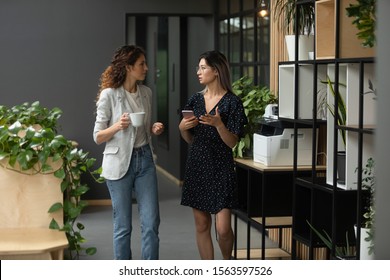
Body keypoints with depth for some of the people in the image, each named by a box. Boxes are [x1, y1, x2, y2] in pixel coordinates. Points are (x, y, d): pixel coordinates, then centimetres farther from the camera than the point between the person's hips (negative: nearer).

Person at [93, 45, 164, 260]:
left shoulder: (146, 92, 7)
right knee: (123, 226, 4)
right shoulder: (109, 94, -9)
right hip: (120, 163, -5)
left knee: (151, 223, 0)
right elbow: (98, 137, -6)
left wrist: (154, 129, -1)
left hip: (145, 160, 5)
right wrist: (117, 126, -24)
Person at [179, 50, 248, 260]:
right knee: (201, 225, 7)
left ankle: (227, 262, 22)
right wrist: (182, 128, -6)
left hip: (221, 169, -5)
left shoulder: (231, 102, -7)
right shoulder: (196, 99, 8)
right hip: (197, 166, 5)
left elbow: (232, 142, -9)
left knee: (223, 229, -8)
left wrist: (218, 124, -25)